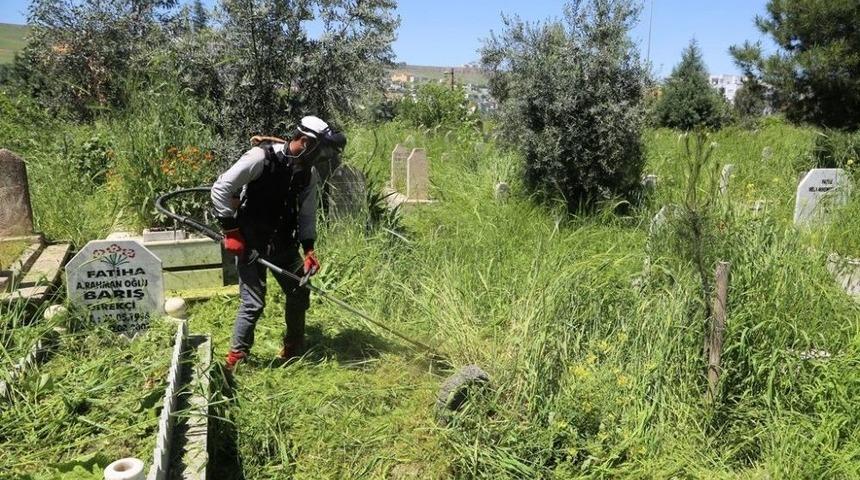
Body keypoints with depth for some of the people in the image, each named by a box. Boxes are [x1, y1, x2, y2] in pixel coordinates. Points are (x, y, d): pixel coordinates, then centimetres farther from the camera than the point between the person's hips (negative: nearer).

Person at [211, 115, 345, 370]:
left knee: (300, 293, 10)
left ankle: (293, 352, 31)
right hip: (251, 243, -7)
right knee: (253, 304, -8)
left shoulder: (309, 173, 1)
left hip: (283, 244, 7)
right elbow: (221, 188, -17)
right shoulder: (262, 157, -20)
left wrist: (308, 249, -4)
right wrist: (231, 231, -16)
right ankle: (234, 361, 13)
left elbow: (307, 213, 8)